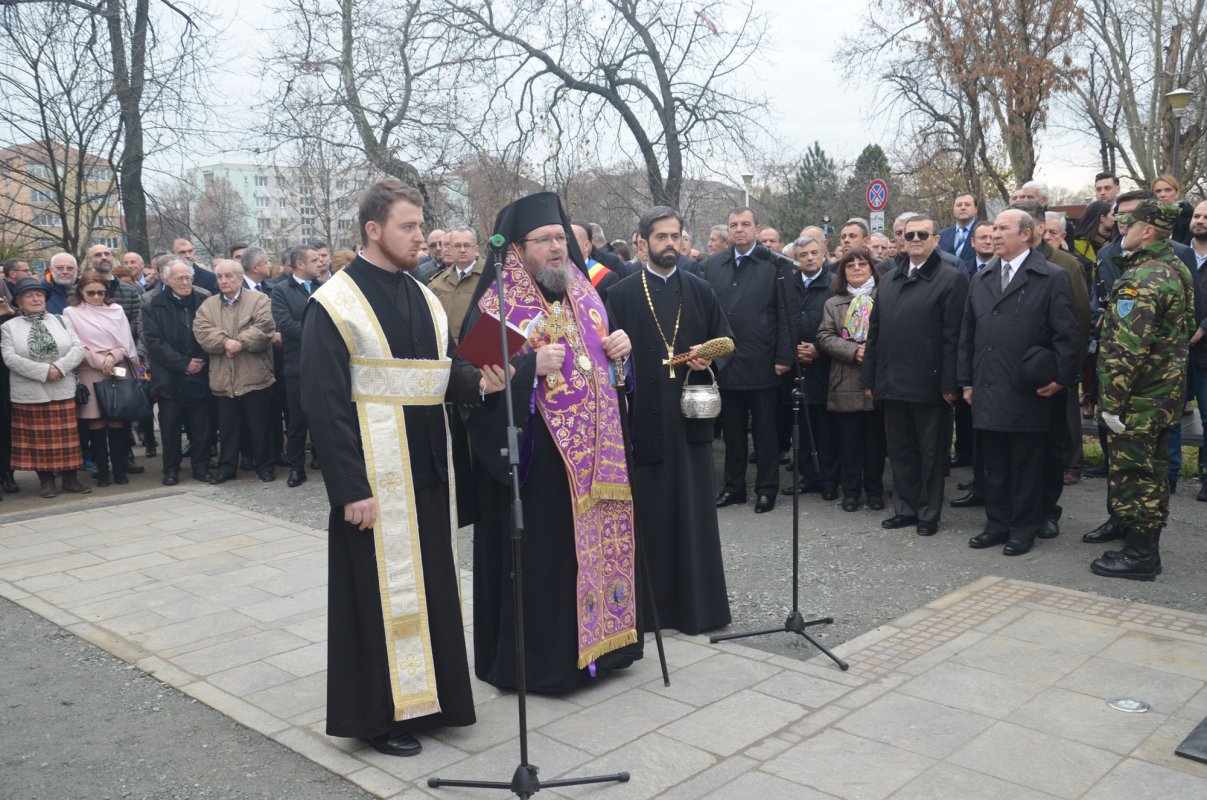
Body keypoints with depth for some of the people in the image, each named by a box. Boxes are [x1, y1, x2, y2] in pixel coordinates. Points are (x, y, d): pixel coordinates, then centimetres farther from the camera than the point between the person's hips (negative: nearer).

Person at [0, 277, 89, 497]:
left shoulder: (59, 320, 8)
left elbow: (78, 348, 0)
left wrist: (60, 366, -17)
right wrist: (43, 371, -18)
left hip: (63, 391, 1)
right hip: (29, 394, -1)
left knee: (66, 436, 4)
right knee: (38, 438, 6)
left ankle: (70, 478, 13)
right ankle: (46, 481, 16)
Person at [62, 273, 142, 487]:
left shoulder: (116, 310, 12)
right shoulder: (71, 313, 5)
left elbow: (126, 342, 7)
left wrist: (113, 356, -10)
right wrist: (99, 361, -11)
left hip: (119, 372, 2)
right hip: (90, 374, -1)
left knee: (117, 422, 0)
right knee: (96, 423, -1)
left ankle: (119, 469, 8)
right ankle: (102, 471, 7)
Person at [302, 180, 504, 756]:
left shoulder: (423, 297, 11)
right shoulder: (335, 303, -11)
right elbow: (324, 401, -14)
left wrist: (476, 381, -6)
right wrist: (350, 487, -18)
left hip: (427, 468, 7)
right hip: (375, 473, -7)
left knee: (432, 582, 15)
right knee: (379, 589, 2)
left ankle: (428, 692, 32)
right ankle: (378, 712, 18)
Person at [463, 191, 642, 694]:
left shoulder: (583, 294, 12)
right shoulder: (496, 304, -8)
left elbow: (602, 357, 23)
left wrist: (618, 347, 1)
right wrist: (532, 366, -25)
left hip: (591, 451, 7)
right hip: (532, 456, -6)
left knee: (593, 538, 12)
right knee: (537, 553, 0)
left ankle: (592, 639, 28)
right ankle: (533, 658, 15)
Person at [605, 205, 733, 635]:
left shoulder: (700, 290, 9)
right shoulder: (621, 294, 2)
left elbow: (723, 340, 12)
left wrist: (707, 358, -8)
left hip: (690, 416, 2)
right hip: (644, 417, -2)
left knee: (694, 509, 5)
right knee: (649, 513, 5)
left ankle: (697, 600, 16)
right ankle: (651, 601, 16)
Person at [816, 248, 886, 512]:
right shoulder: (833, 304, 11)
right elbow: (824, 337, 0)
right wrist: (854, 351, -13)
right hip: (845, 385, 1)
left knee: (875, 439, 6)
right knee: (849, 440, 5)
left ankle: (874, 490, 19)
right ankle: (850, 491, 16)